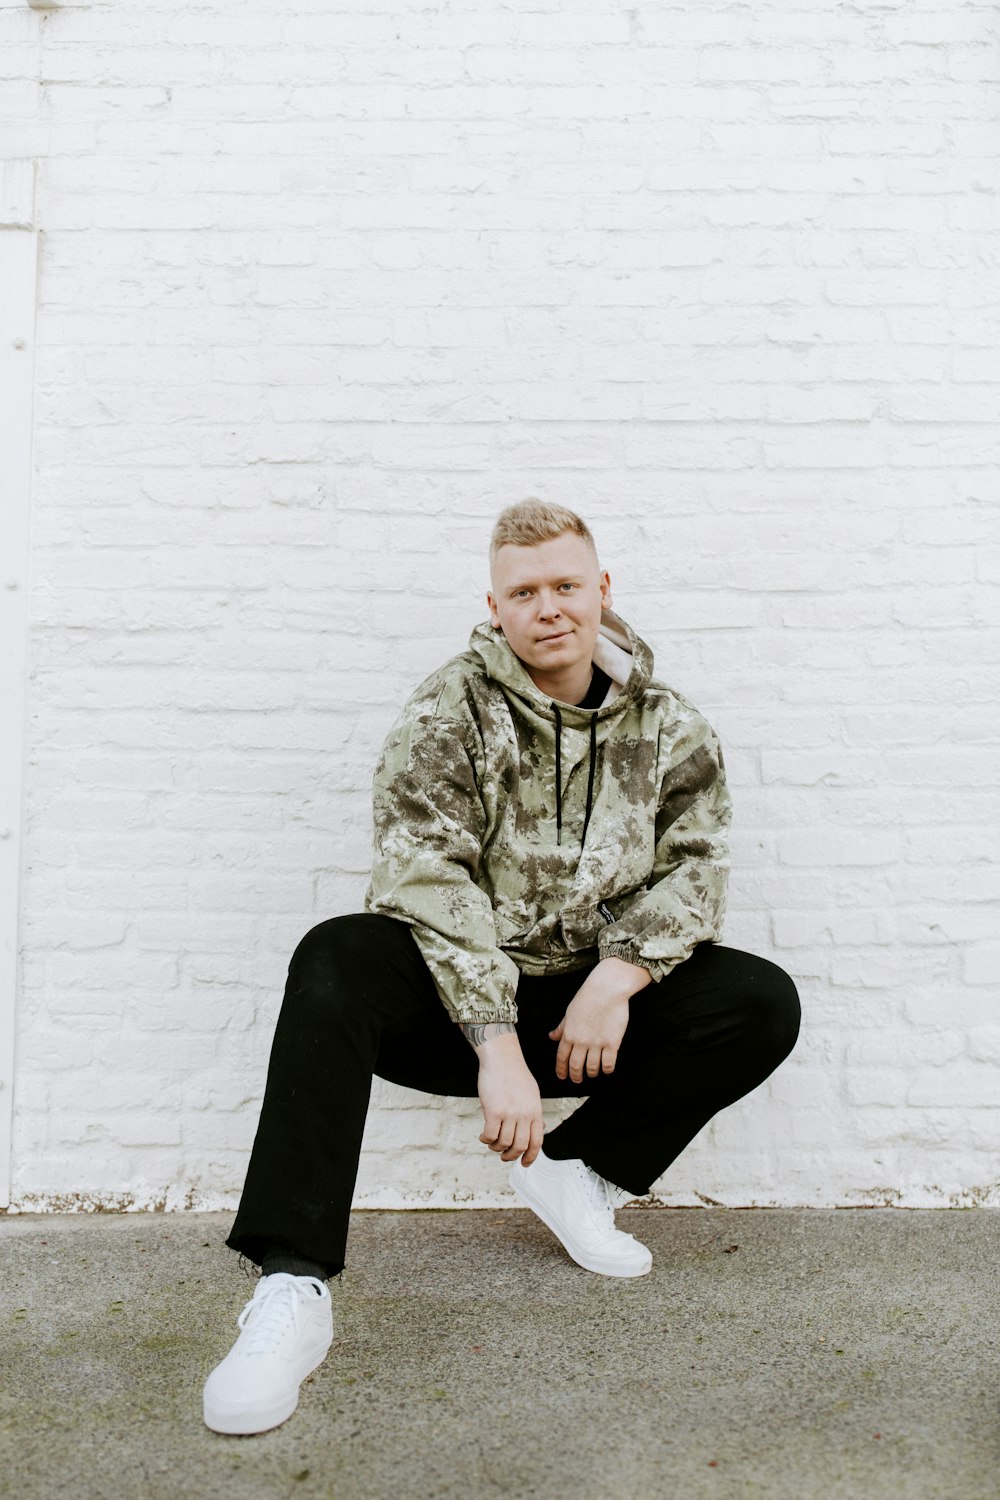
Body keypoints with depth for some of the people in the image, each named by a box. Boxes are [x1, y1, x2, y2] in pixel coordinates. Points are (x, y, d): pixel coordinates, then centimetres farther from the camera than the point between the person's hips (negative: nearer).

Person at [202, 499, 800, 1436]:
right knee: (337, 960, -32)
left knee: (764, 1003, -14)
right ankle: (290, 1291, -32)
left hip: (593, 1004, 4)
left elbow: (697, 864, 1)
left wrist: (620, 974, -18)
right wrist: (497, 1046, -28)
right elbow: (427, 879, -19)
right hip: (453, 999, -3)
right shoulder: (447, 714, -8)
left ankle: (578, 1172, -1)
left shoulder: (667, 728, 5)